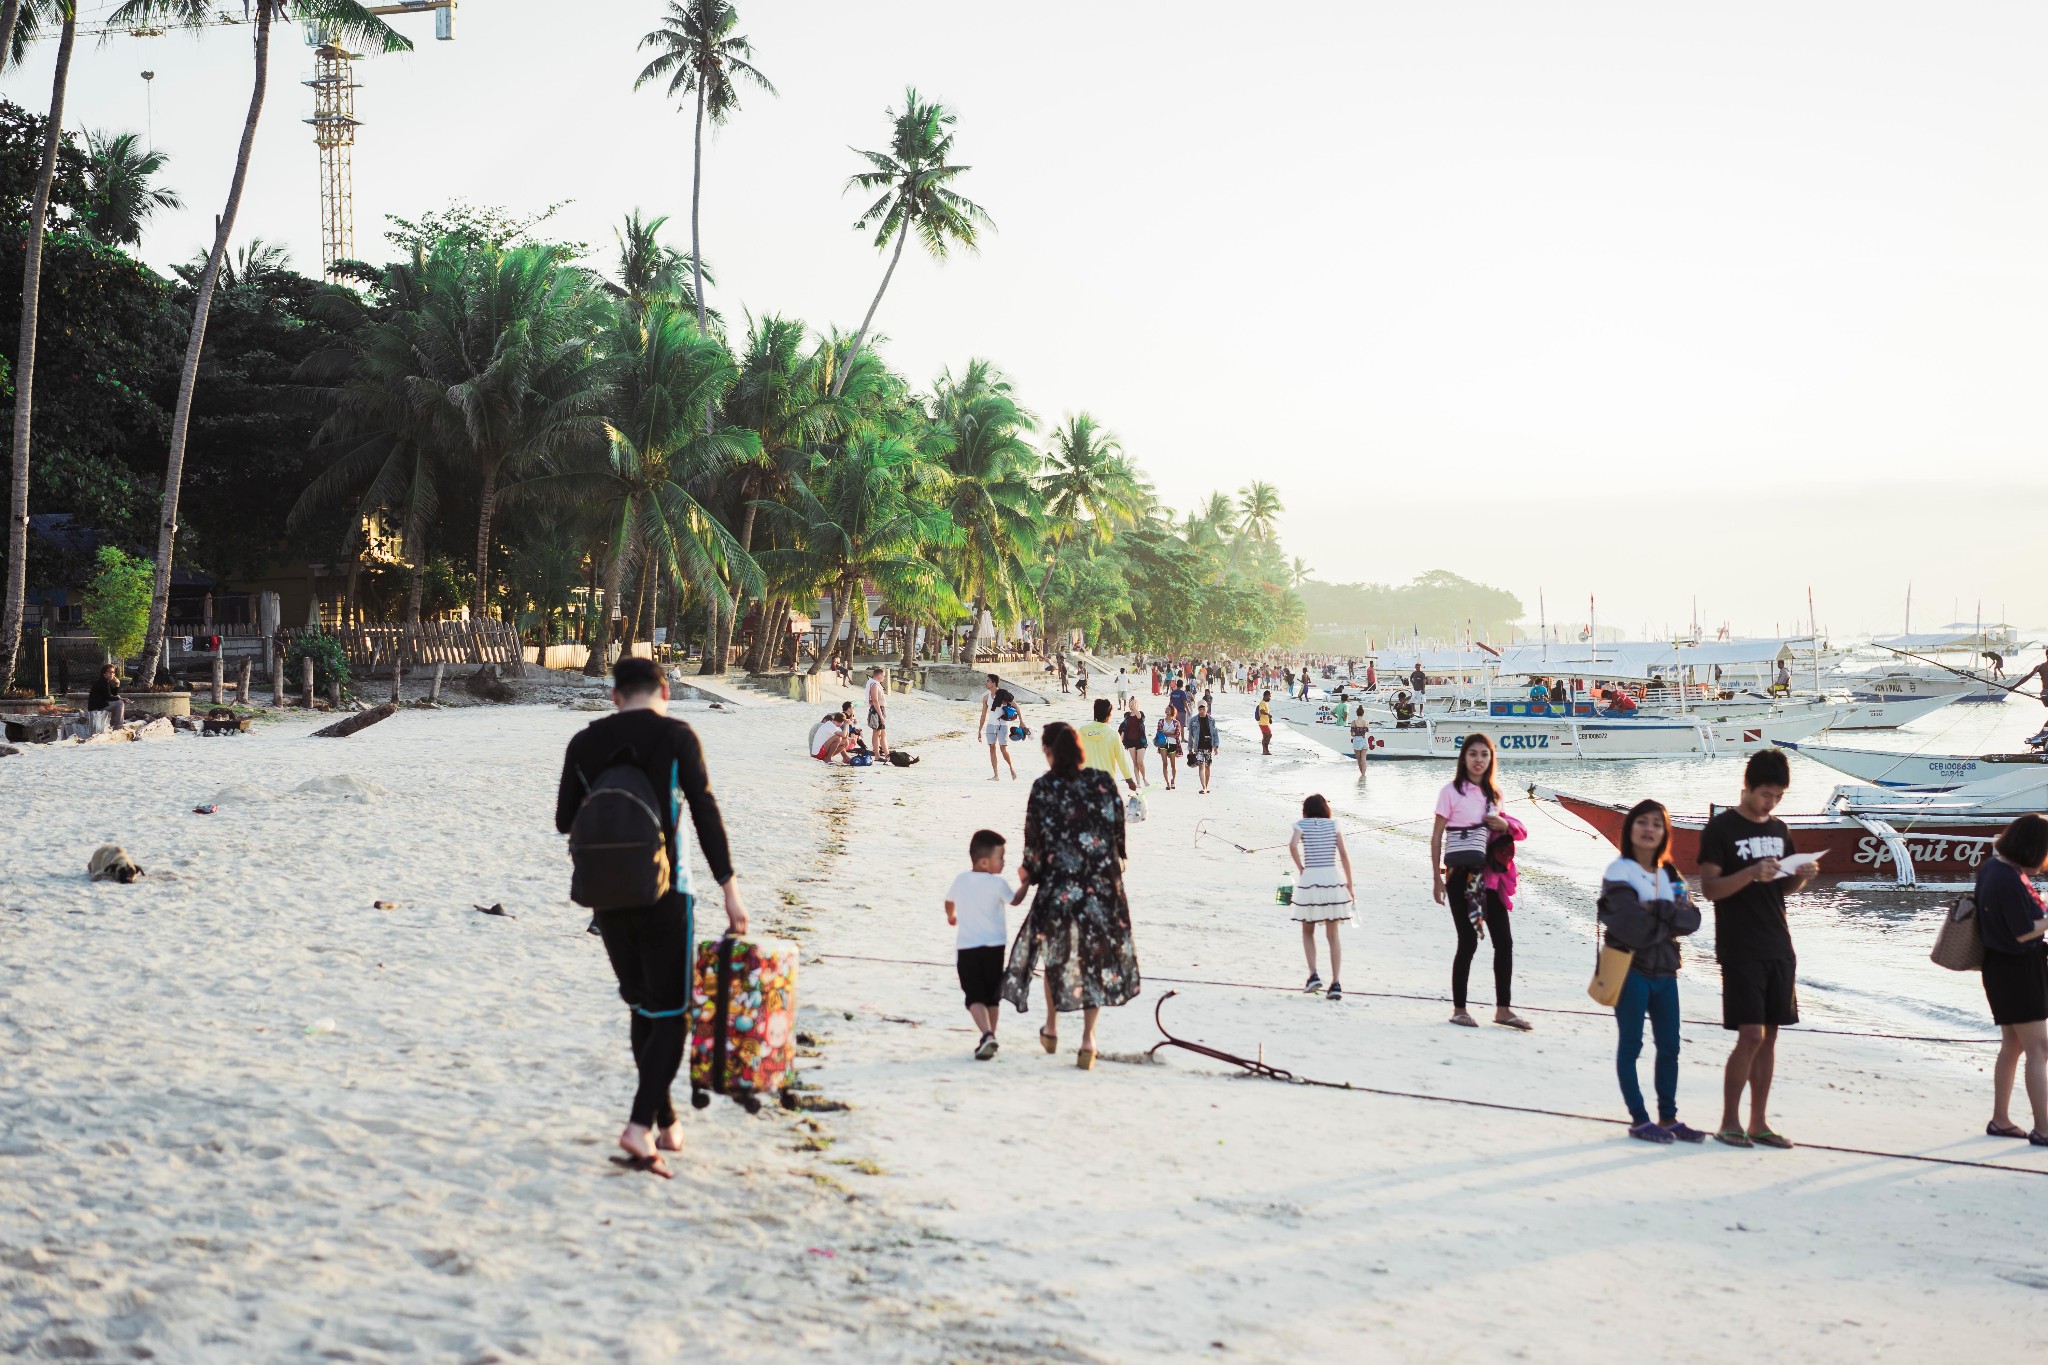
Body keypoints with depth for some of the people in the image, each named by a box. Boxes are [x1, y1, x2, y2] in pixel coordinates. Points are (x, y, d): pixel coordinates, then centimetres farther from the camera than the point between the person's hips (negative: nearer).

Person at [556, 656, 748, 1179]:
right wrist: (729, 888, -11)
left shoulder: (585, 743, 5)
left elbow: (566, 820, 11)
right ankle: (641, 1124, -15)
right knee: (671, 1013, 1)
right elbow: (705, 813, -11)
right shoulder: (675, 736, -5)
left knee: (643, 1007, 16)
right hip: (663, 893, -4)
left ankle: (667, 1123, 20)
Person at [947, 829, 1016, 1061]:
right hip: (993, 946, -1)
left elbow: (949, 901, 24)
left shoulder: (960, 880, 5)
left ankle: (987, 1035, -25)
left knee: (975, 997, -4)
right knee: (992, 996, 16)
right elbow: (1015, 900, 8)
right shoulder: (998, 883, -8)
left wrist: (951, 916, 45)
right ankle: (989, 1038, 22)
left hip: (966, 948, 1)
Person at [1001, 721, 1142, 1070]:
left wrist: (1028, 877, 11)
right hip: (1103, 882, 1)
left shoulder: (1043, 788, -9)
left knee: (1056, 952, 19)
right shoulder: (1103, 782, -4)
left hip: (1059, 884, -1)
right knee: (1096, 955, 10)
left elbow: (1034, 840, -5)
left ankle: (1052, 1029, 31)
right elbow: (1118, 829, 1)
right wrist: (1116, 862, 19)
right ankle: (1088, 1037, 3)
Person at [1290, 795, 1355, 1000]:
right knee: (1333, 935, 7)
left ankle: (1313, 975, 2)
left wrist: (1301, 868, -1)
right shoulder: (1333, 825, 9)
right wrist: (1349, 883, 6)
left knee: (1307, 931, 17)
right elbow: (1344, 854, 2)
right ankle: (1336, 983, -1)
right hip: (1332, 879, 1)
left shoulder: (1301, 825, 5)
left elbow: (1293, 846, -14)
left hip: (1309, 880, -1)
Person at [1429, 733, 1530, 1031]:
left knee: (1504, 940, 1)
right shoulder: (1452, 791, -4)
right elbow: (1436, 836, -4)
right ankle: (1458, 1009, 7)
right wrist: (1437, 878, -9)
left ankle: (1503, 1008, 8)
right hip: (1460, 873, -5)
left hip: (1487, 872, 6)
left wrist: (1505, 826, 0)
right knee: (1468, 941, -5)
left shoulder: (1493, 794, 12)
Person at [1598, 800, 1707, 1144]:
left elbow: (1692, 918, -2)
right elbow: (1635, 926, -19)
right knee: (1631, 1045, 2)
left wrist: (1658, 910, -16)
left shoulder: (1670, 874, 12)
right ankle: (1639, 1119, 8)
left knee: (1669, 1046, 9)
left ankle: (1668, 1118, 18)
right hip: (1631, 969, -6)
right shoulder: (1619, 872, -8)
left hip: (1665, 970, 6)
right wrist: (1671, 922, -5)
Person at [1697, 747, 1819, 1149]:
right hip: (1740, 951, -6)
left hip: (1778, 949, 6)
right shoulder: (1720, 829, -7)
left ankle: (1758, 1123, 12)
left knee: (1769, 1036, 6)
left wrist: (1802, 876, -2)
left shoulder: (1779, 830, 13)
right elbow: (1709, 888, -11)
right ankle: (1729, 1123, 1)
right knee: (1750, 1036, -10)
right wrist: (1751, 874, -25)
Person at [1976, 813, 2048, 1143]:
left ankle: (2000, 1120, 25)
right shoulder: (2009, 881, -26)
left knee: (2012, 1045, 18)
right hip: (2017, 970, -10)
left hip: (2005, 968, 10)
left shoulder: (1993, 866, 3)